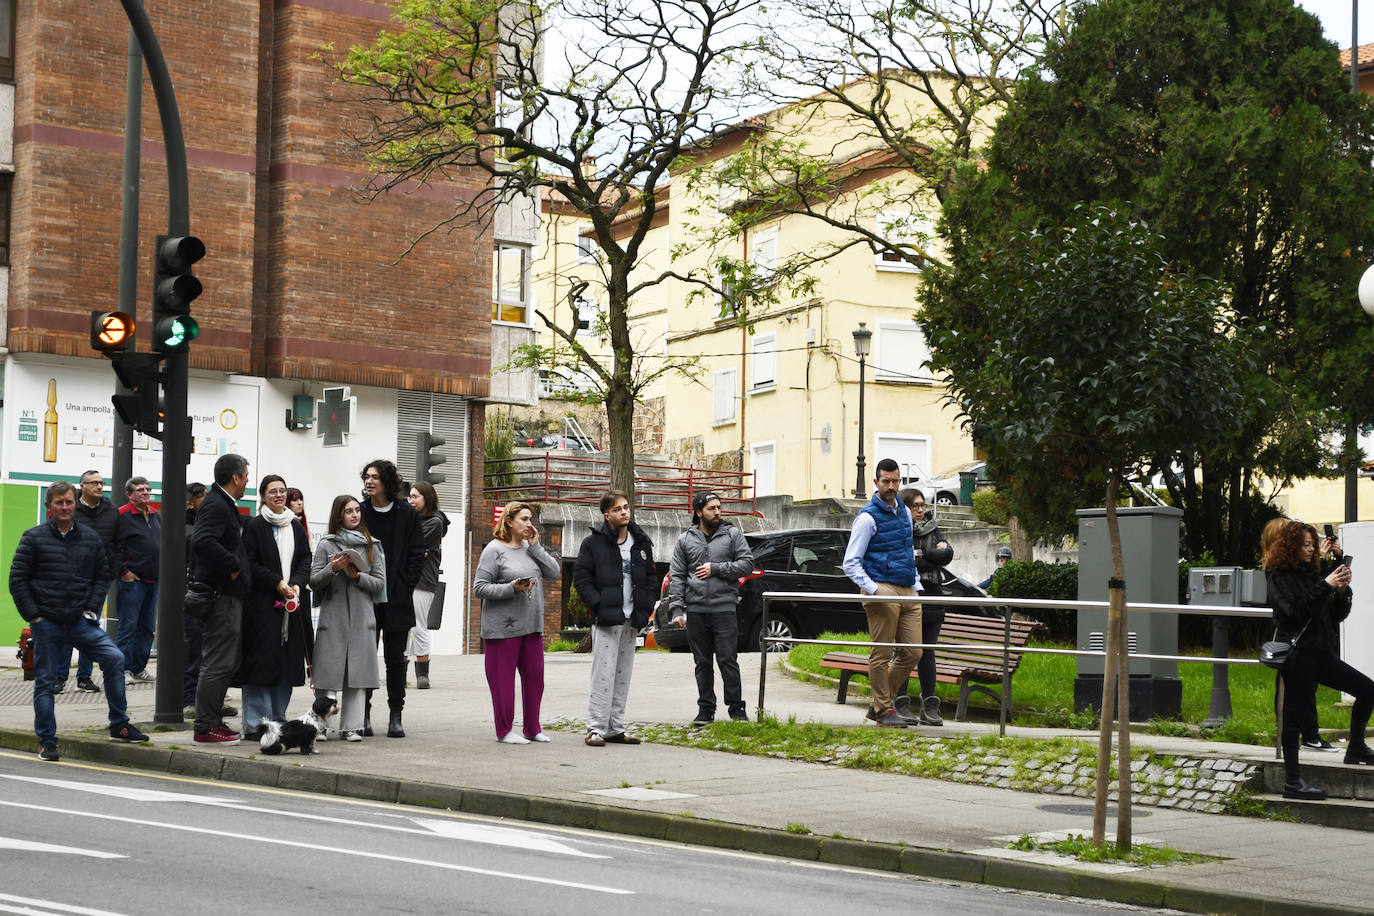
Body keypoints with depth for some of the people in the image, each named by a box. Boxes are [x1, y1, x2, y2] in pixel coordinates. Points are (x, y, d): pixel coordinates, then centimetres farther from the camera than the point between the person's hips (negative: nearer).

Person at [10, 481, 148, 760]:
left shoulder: (90, 539, 10)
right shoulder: (34, 538, -1)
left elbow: (102, 575, 18)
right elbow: (17, 579, -1)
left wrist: (92, 608, 5)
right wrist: (33, 615, -7)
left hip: (80, 621, 3)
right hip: (46, 622, -2)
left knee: (114, 658, -13)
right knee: (45, 681, 2)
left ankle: (119, 726, -2)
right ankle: (46, 741, 13)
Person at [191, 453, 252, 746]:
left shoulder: (223, 504, 18)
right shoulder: (215, 506, -16)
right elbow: (201, 542, -31)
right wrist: (233, 565, -22)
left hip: (229, 594, 11)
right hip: (222, 597, -11)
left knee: (227, 661, 16)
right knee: (218, 662, -8)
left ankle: (214, 721, 23)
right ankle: (205, 728, -4)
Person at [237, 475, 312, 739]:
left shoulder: (296, 527, 15)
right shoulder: (254, 526, -3)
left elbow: (305, 560, 13)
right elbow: (250, 564, -8)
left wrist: (297, 584, -5)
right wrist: (277, 582, -15)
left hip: (290, 606, 6)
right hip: (261, 603, -6)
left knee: (287, 662, 6)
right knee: (261, 661, -8)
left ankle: (278, 718, 13)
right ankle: (255, 723, -5)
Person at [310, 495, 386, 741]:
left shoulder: (371, 545, 12)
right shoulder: (327, 544, 6)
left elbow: (379, 583, 9)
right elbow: (314, 582, 3)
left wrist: (358, 576, -7)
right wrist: (332, 569, -13)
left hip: (362, 617, 2)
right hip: (333, 616, -1)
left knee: (357, 673, -3)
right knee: (327, 674, -4)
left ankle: (351, 726, -2)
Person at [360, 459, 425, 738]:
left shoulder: (407, 514, 1)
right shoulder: (359, 513, 4)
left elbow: (417, 555, 2)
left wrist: (404, 587, -7)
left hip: (397, 600, -1)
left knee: (395, 658, 3)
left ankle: (396, 716, 7)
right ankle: (364, 715, 10)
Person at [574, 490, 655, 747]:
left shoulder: (641, 542, 12)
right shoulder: (593, 543, -4)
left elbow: (650, 578, 18)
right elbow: (581, 578, -5)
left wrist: (644, 610, 5)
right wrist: (599, 607, -14)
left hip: (631, 621, 6)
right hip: (606, 619, -6)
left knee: (623, 676, 9)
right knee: (604, 674, -9)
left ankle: (615, 729, 15)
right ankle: (596, 729, -6)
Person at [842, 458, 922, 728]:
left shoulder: (904, 512, 17)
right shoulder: (868, 517, -5)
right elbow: (850, 563, -6)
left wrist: (916, 587, 17)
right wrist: (873, 590, -17)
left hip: (908, 592, 7)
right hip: (883, 590, -7)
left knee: (912, 652, 5)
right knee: (882, 654, -4)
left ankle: (879, 704, 16)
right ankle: (884, 710, 5)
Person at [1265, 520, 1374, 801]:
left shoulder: (1311, 572, 15)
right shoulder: (1278, 575, -4)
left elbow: (1339, 614, 16)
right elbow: (1294, 609, -20)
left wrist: (1342, 590, -3)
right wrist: (1326, 586, -18)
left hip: (1320, 652, 7)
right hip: (1296, 653, -7)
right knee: (1295, 715, -6)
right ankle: (1292, 782, -3)